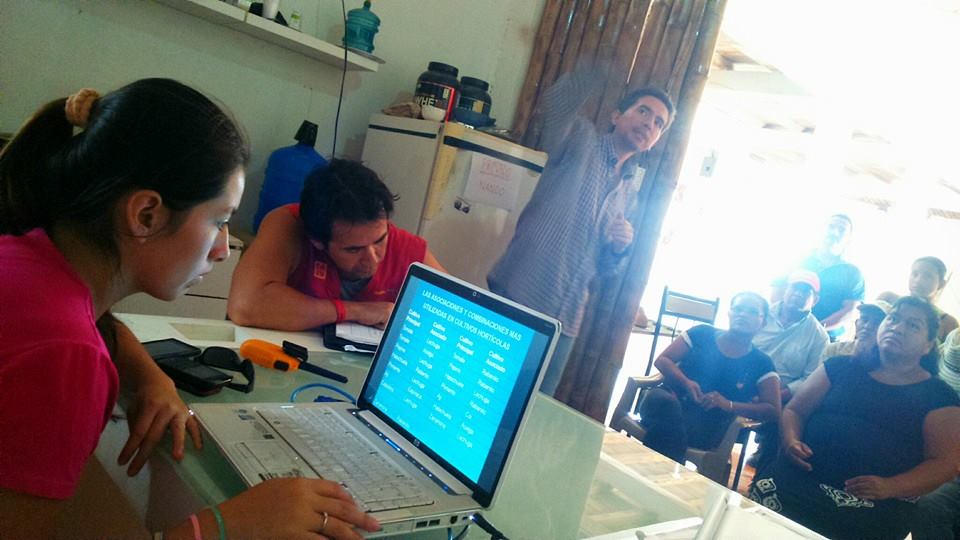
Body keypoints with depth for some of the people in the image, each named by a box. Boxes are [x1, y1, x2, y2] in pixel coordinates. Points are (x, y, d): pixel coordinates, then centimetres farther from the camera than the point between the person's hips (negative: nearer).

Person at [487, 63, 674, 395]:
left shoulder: (631, 189, 17)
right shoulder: (582, 140, 0)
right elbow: (557, 100, -25)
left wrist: (620, 247, 0)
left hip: (564, 320, 6)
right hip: (515, 296, -6)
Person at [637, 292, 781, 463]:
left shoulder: (761, 363, 9)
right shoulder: (702, 333, 10)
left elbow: (773, 411, 2)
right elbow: (662, 360, 7)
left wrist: (729, 405, -13)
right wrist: (686, 382, -13)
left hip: (707, 424, -2)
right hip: (671, 399, 2)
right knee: (659, 399, -37)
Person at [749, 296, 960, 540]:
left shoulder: (938, 397, 11)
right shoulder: (842, 367, 16)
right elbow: (794, 410, 17)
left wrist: (890, 487, -13)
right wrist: (791, 441, -5)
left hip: (874, 505, -1)